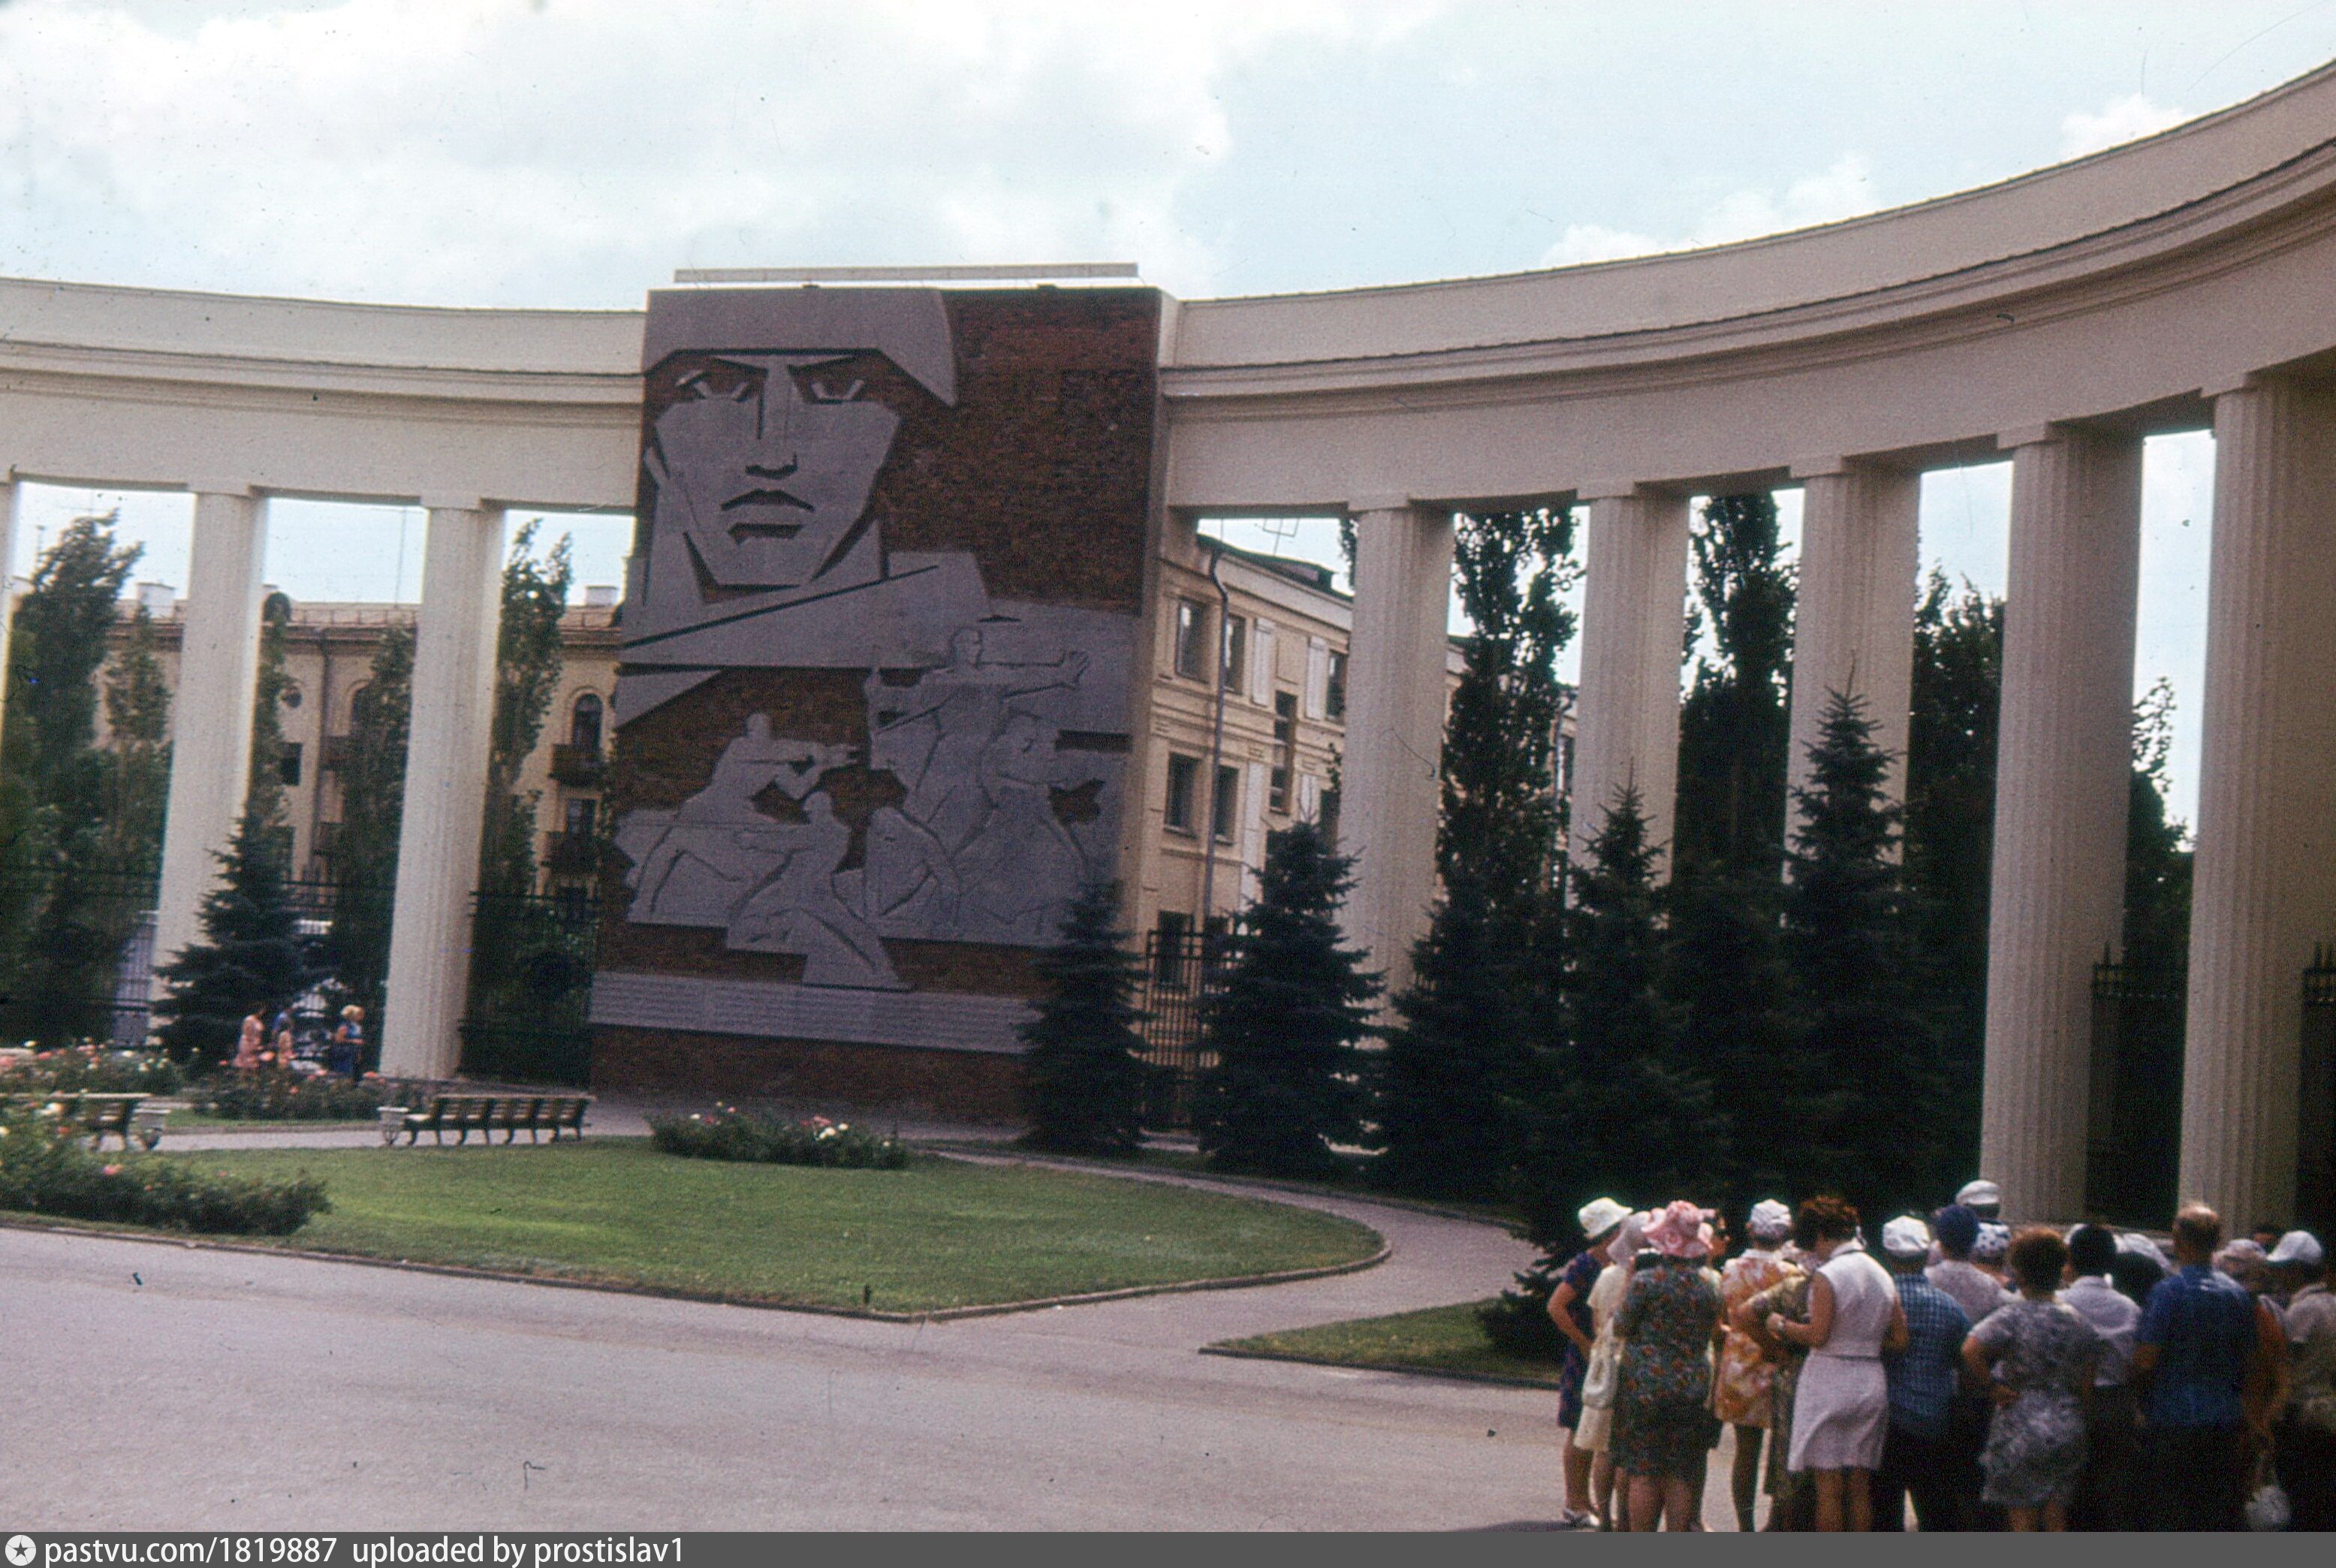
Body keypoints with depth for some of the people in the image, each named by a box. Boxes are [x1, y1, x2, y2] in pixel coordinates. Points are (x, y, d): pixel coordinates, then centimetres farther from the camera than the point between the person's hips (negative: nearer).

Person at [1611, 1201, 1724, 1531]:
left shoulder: (1646, 1280, -12)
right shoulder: (1711, 1283, 1)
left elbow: (1621, 1327, -3)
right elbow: (1713, 1332, 13)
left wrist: (1629, 1283, 6)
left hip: (1645, 1384, -4)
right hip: (1694, 1387, 4)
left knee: (1643, 1474, 3)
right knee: (1681, 1476, 10)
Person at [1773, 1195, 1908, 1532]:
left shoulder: (1827, 1276, -12)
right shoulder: (1882, 1276, 9)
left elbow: (1817, 1336, -17)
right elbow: (1900, 1340, 9)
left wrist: (1782, 1326, -2)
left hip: (1830, 1381, -6)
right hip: (1871, 1383, 6)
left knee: (1828, 1484, -2)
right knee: (1860, 1484, 11)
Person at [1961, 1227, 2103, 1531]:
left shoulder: (2011, 1317, -11)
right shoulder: (2077, 1321, 4)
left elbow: (1971, 1351, -27)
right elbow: (2086, 1384, 7)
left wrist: (1993, 1386, -13)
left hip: (2020, 1429, -4)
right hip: (2067, 1432, 4)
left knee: (2023, 1520, 3)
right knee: (2057, 1520, 11)